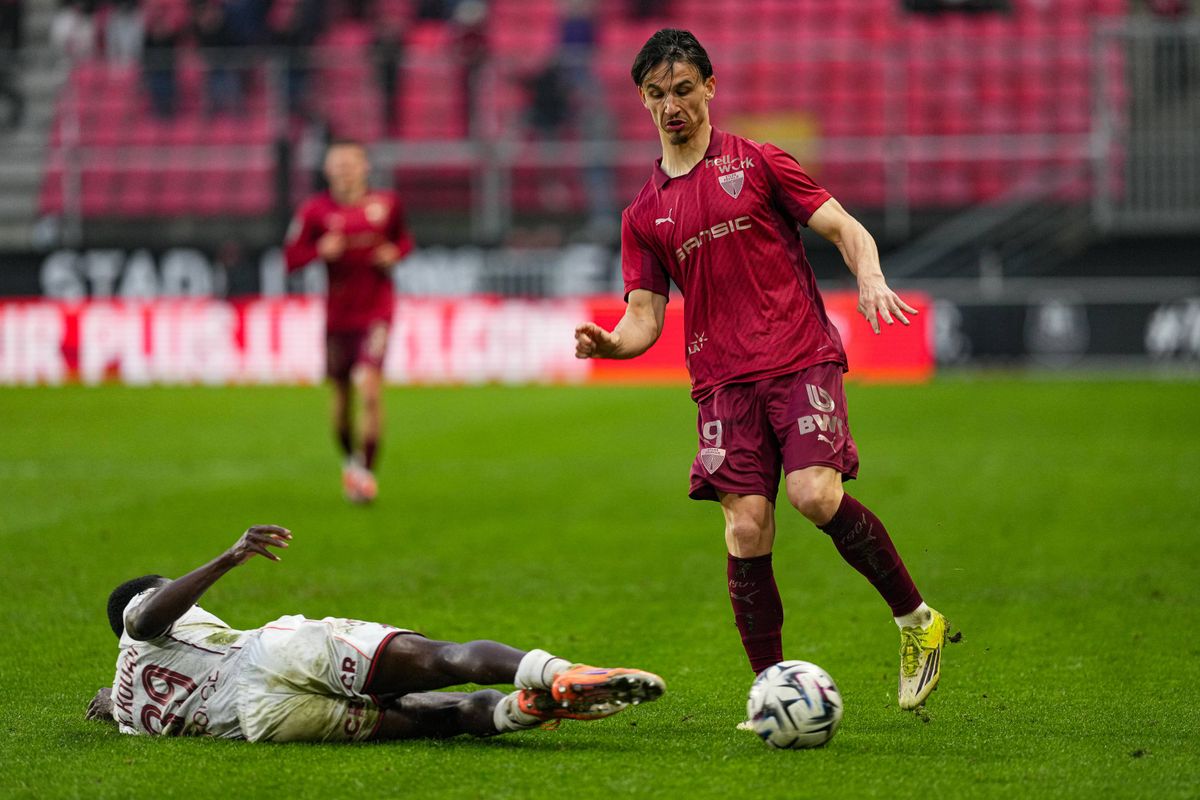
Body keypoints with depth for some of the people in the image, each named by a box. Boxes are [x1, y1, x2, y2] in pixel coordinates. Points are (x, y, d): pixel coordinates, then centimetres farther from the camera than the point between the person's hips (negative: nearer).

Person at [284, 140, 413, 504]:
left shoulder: (387, 204, 1)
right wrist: (321, 250, -19)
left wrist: (396, 252, -3)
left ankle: (367, 469, -9)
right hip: (338, 314, 1)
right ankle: (350, 458, 35)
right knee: (342, 395, 10)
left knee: (370, 386, -17)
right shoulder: (315, 211, -3)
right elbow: (291, 258, -2)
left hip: (376, 311, -1)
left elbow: (404, 238, 18)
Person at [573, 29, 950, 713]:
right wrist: (607, 343, -11)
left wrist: (870, 278, -16)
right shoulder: (644, 214, 15)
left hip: (803, 359, -3)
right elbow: (644, 320, 12)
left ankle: (917, 619, -3)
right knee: (747, 529, -8)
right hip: (724, 381, 3)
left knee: (815, 494, -22)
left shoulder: (756, 163, 8)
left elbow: (845, 228, 5)